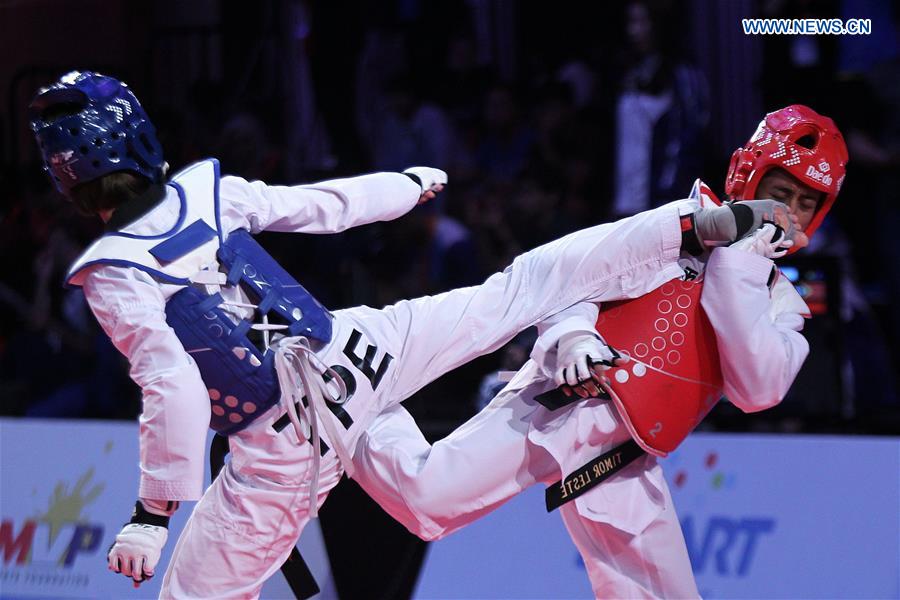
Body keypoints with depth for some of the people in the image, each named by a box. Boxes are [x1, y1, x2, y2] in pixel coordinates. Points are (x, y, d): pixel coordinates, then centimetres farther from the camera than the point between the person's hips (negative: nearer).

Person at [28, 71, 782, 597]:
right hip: (350, 351, 5)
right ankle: (697, 225, 11)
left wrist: (152, 512, -19)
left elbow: (175, 392, -24)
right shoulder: (209, 189, 0)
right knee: (512, 291, 13)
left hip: (285, 449, -5)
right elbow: (323, 205, 13)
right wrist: (410, 184, 32)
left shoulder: (112, 275, -15)